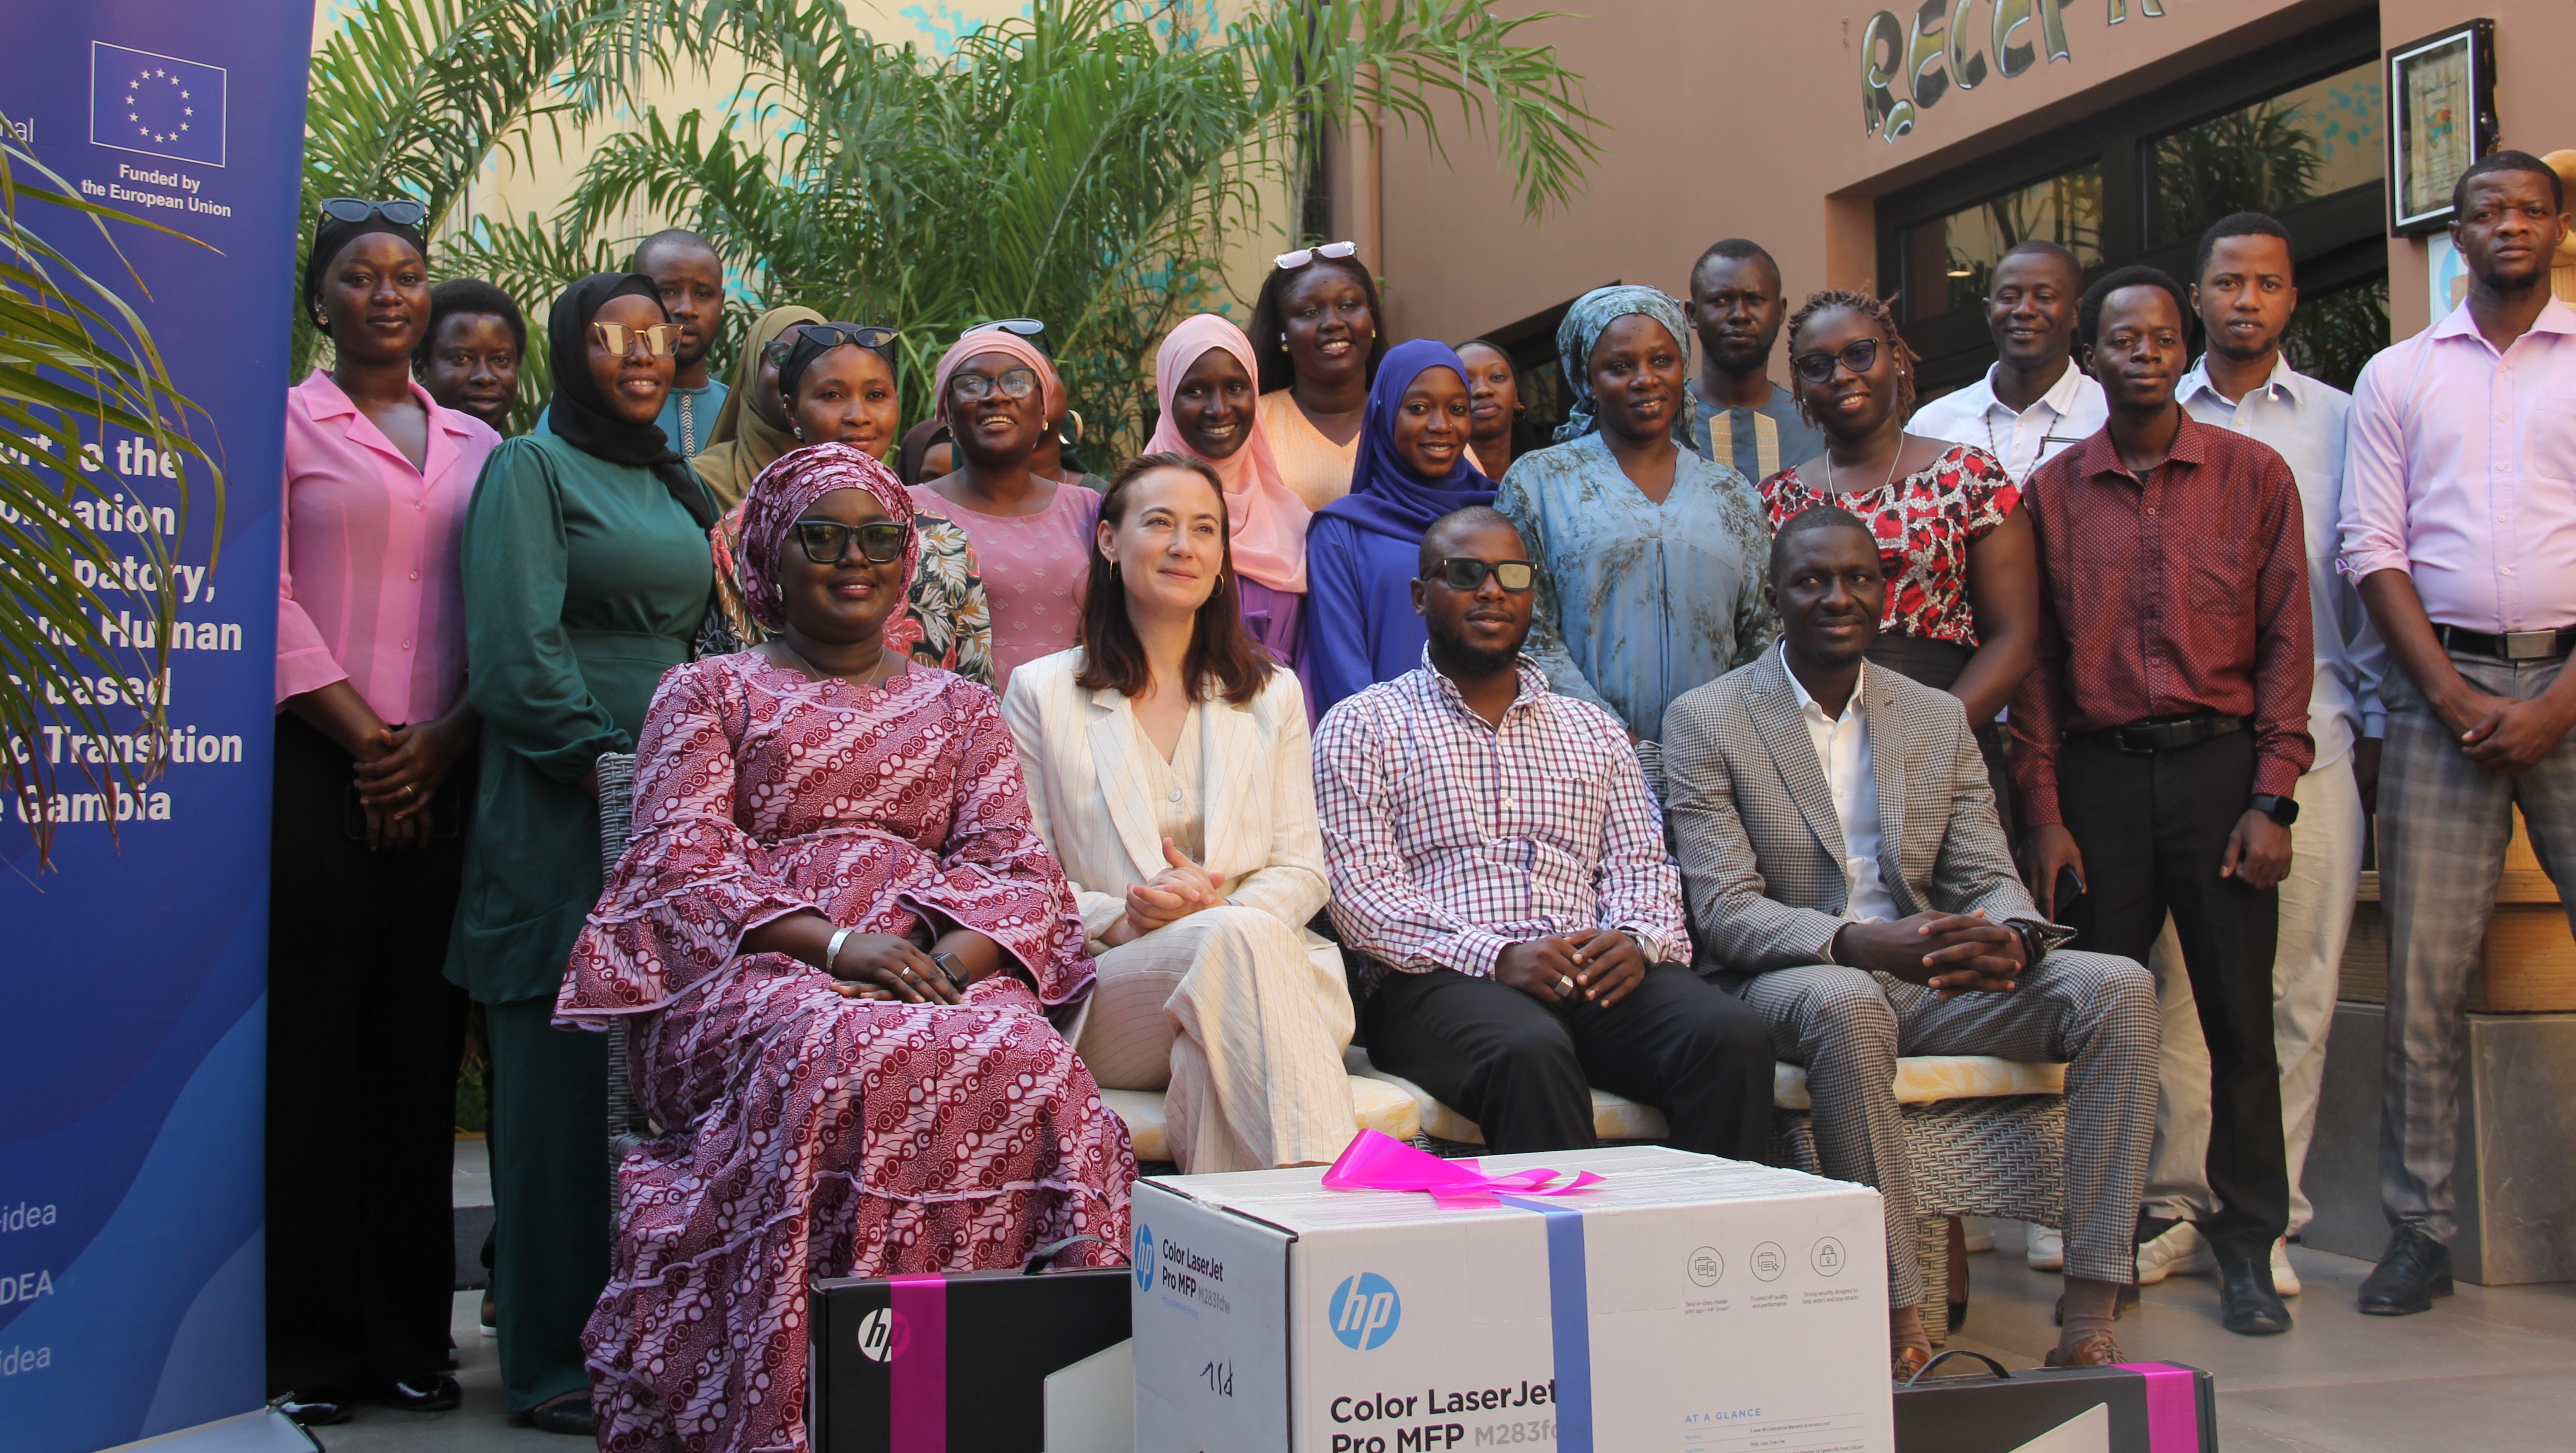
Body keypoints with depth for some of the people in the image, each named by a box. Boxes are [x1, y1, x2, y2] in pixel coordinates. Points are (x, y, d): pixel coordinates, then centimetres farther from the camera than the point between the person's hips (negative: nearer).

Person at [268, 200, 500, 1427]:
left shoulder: (477, 447, 17)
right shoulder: (286, 421, 6)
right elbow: (268, 597, -4)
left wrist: (441, 742, -3)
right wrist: (360, 734, -9)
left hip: (441, 774, 3)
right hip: (313, 769, -3)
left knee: (422, 1049, 4)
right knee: (315, 1043, -2)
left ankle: (409, 1337, 12)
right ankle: (309, 1347, 5)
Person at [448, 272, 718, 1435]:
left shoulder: (675, 485, 21)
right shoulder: (532, 468, -1)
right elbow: (515, 652, -11)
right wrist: (604, 762, -15)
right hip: (563, 812, -7)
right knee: (565, 1081, -3)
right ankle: (550, 1362, 5)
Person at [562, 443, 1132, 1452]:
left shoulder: (958, 708, 26)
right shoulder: (707, 692, 19)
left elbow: (1016, 868, 12)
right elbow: (683, 859, 2)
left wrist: (948, 960, -12)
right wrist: (835, 944, -15)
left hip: (943, 975, 2)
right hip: (749, 972, -2)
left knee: (1030, 1066, -33)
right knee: (847, 1061, -38)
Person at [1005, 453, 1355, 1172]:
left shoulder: (1272, 694, 21)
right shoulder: (1042, 692, 13)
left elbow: (1303, 871, 13)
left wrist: (1212, 906, -10)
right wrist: (1118, 921, -14)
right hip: (1103, 988, -2)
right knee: (1239, 938, -36)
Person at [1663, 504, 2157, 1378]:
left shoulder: (1939, 718, 13)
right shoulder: (1705, 722, -1)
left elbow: (1990, 880, 7)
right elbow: (1724, 911, -11)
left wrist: (2011, 939, -20)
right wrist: (1857, 944, -29)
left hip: (1926, 980, 5)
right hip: (1785, 985, -5)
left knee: (2117, 987, -18)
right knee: (1846, 1000, -39)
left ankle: (2088, 1326, -23)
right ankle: (1899, 1329, -33)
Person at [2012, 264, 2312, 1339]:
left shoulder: (2254, 475, 5)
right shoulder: (2050, 493, 8)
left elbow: (2286, 642, 2)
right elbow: (2036, 660, 7)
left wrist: (2272, 799, -5)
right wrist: (2044, 814, 1)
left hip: (2220, 766, -1)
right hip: (2098, 775, 1)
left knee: (2239, 1013, 1)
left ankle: (2248, 1245, 12)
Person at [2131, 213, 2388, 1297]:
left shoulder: (2340, 422, 12)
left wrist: (2375, 727, 6)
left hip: (2309, 732, 0)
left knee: (2296, 983, 1)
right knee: (2181, 978, 0)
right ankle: (2182, 1207, 9)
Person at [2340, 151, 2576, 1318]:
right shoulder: (2397, 377, 12)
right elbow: (2373, 549, 5)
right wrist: (2457, 697, -6)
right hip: (2442, 682, 1)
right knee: (2424, 969, -1)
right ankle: (2420, 1230, 6)